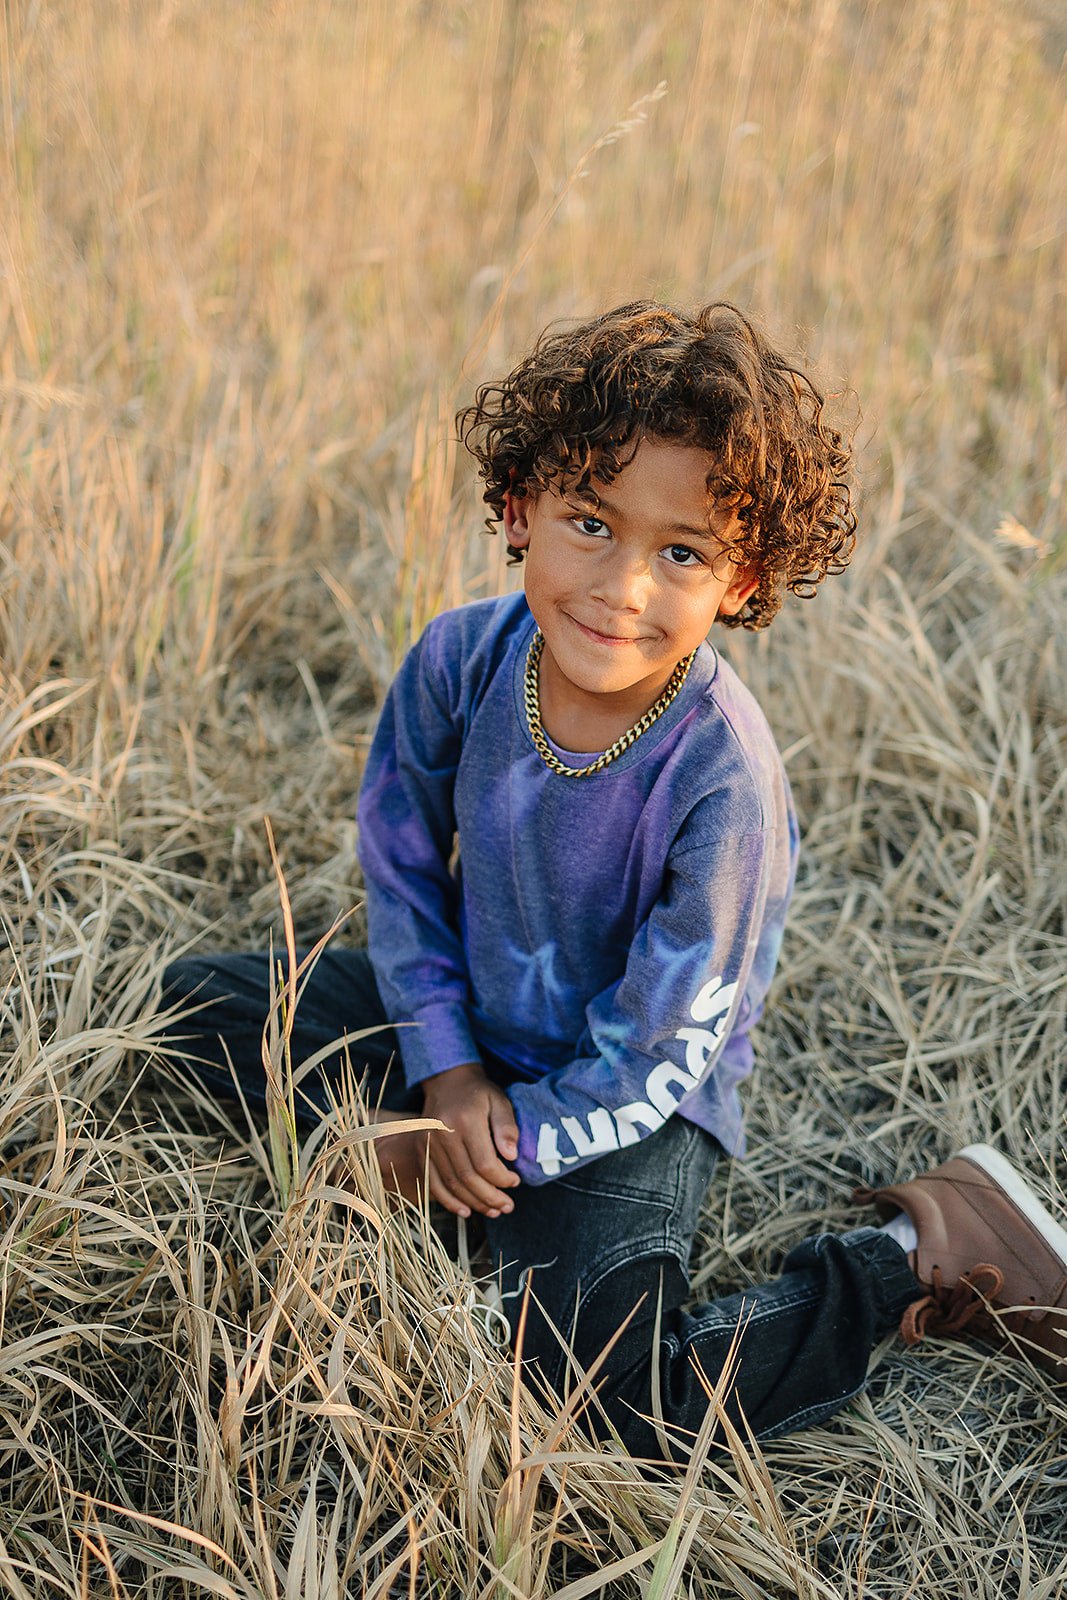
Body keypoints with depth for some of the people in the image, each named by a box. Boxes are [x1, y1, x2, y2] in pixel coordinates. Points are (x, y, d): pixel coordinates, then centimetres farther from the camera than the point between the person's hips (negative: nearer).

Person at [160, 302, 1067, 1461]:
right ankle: (456, 1182, -3)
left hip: (634, 1102, -5)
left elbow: (651, 1058, -22)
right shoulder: (461, 661, -18)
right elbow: (399, 863, -2)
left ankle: (915, 1255, -2)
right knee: (195, 1001, 0)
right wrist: (445, 1070, -10)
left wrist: (492, 1145, -18)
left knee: (619, 1408, -21)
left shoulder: (722, 777, -31)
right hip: (474, 1028, 6)